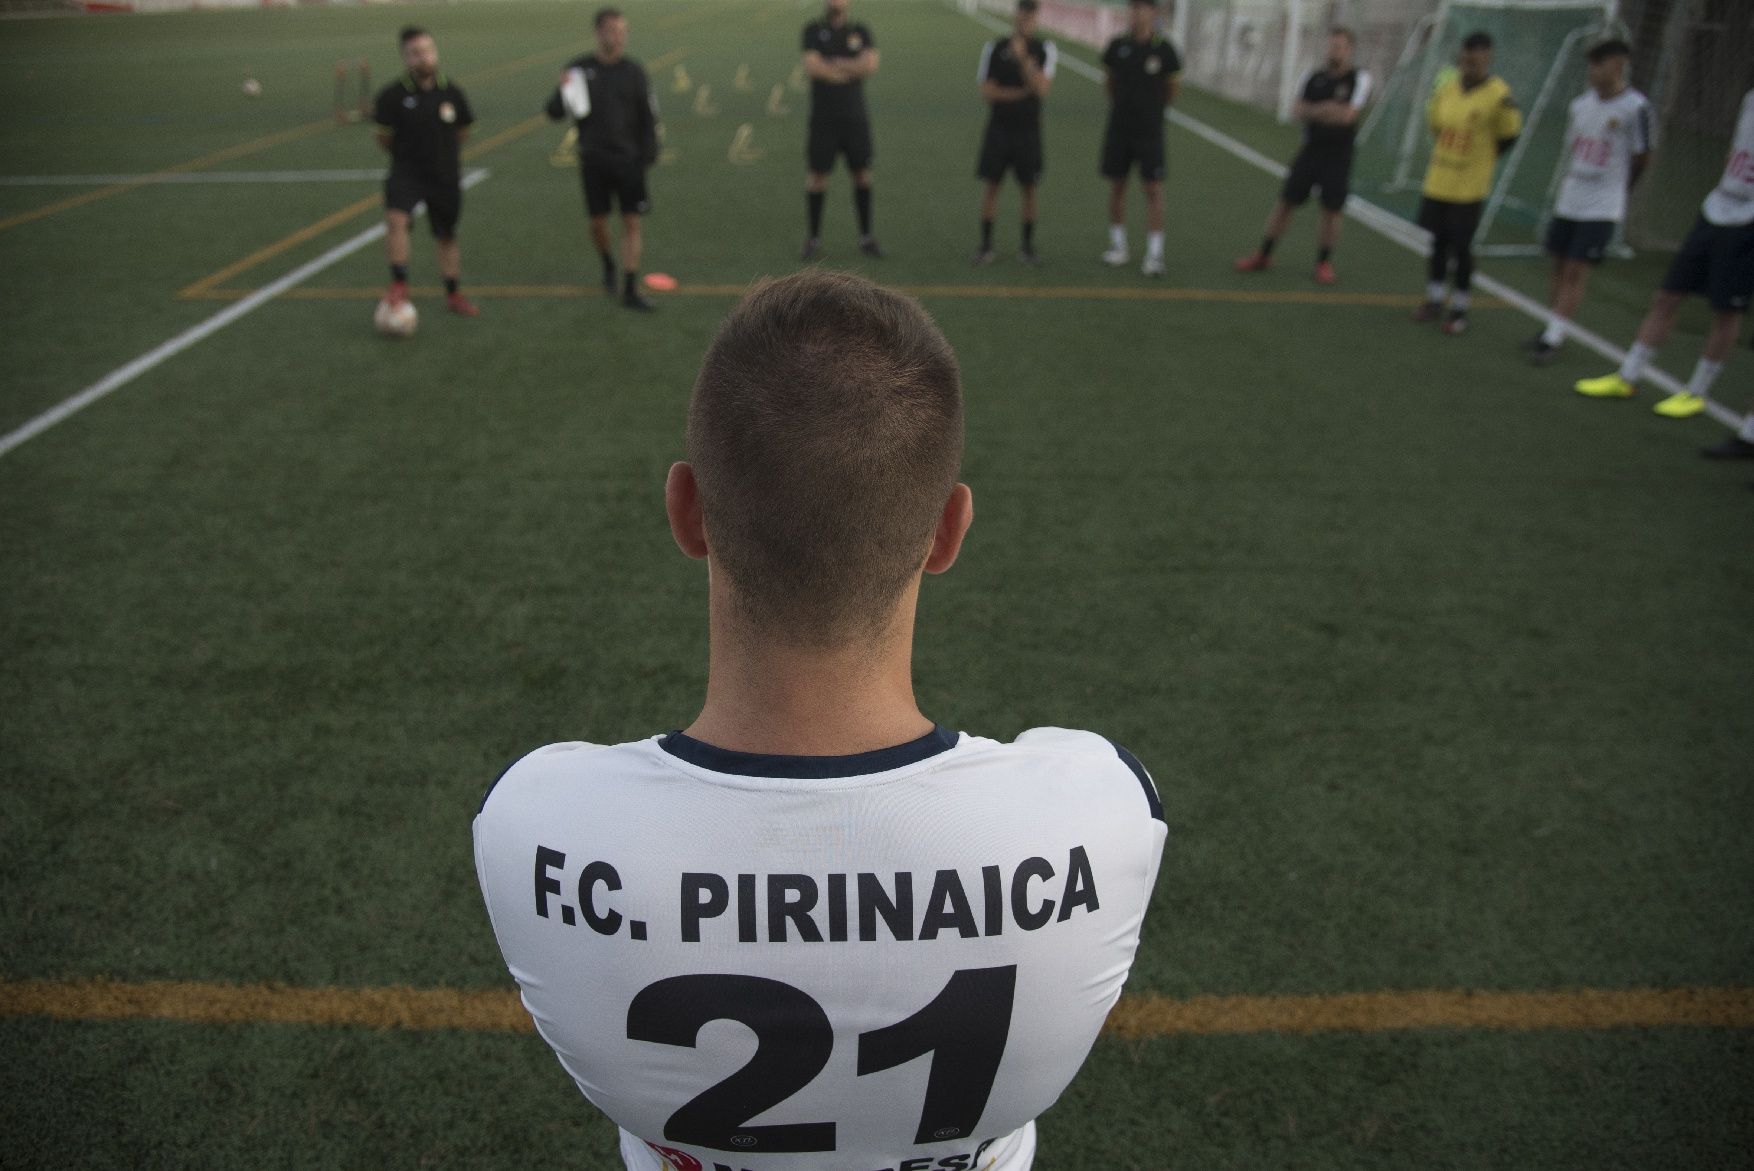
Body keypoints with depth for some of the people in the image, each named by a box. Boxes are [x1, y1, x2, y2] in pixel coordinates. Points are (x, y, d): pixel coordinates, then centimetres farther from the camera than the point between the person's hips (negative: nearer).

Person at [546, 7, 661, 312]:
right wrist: (561, 93, -22)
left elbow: (648, 117, 4)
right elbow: (554, 113, -1)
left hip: (628, 160, 0)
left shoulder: (632, 71, 1)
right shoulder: (580, 69, -1)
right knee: (598, 222, 6)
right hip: (593, 161, 0)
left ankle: (630, 290, 1)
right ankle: (608, 265, 37)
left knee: (633, 222, -5)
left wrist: (647, 157, -4)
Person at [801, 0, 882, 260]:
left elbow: (871, 64, -10)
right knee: (817, 175, 0)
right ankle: (814, 238, 11)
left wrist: (833, 64, -10)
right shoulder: (813, 30, 2)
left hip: (855, 118, 2)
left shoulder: (861, 31, 7)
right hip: (823, 118, -2)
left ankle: (866, 237, 15)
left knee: (862, 174, 4)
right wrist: (852, 69, -7)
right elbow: (812, 66, -13)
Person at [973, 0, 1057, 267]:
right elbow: (986, 91, -4)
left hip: (1029, 128, 0)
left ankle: (1028, 246, 12)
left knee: (1028, 188, 3)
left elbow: (1042, 87, -13)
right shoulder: (994, 48, 1)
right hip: (999, 127, 0)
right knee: (992, 184, 0)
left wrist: (1023, 58, -20)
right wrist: (1022, 93, -11)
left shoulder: (1045, 50, 0)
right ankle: (985, 245, 8)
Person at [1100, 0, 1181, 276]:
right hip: (1118, 128, 3)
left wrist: (1153, 109, 14)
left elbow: (1173, 87, 7)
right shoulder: (1118, 46, 1)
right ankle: (1118, 246, 22)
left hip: (1150, 131, -3)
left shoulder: (1163, 48, -5)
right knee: (1116, 185, 8)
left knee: (1153, 189, -6)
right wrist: (1121, 106, 15)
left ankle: (1154, 255, -6)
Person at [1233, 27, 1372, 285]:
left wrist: (1313, 111, -8)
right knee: (1286, 202, 4)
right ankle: (1263, 255, 16)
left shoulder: (1359, 79, -6)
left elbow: (1347, 115, -17)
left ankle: (1324, 263, 14)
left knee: (1331, 210, -1)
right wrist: (1325, 110, -14)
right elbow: (1297, 111, 1)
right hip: (1311, 150, 3)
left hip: (1338, 155, -3)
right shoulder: (1316, 77, 7)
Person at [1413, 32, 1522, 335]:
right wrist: (1450, 153, 11)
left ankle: (1459, 309, 15)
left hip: (1468, 187, -5)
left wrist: (1478, 158, 3)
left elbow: (1508, 137, -4)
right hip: (1438, 181, 5)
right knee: (1439, 241, 14)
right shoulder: (1446, 88, 2)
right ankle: (1434, 301, 27)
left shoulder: (1498, 96, -14)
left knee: (1461, 246, 2)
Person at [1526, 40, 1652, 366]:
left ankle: (1553, 339, -2)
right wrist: (1571, 180, 11)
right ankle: (1551, 330, 21)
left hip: (1602, 208, -6)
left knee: (1577, 272, -6)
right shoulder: (1581, 103, 5)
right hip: (1568, 201, 6)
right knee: (1559, 265, 10)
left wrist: (1617, 188, 9)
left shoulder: (1636, 107, -12)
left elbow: (1642, 158, -4)